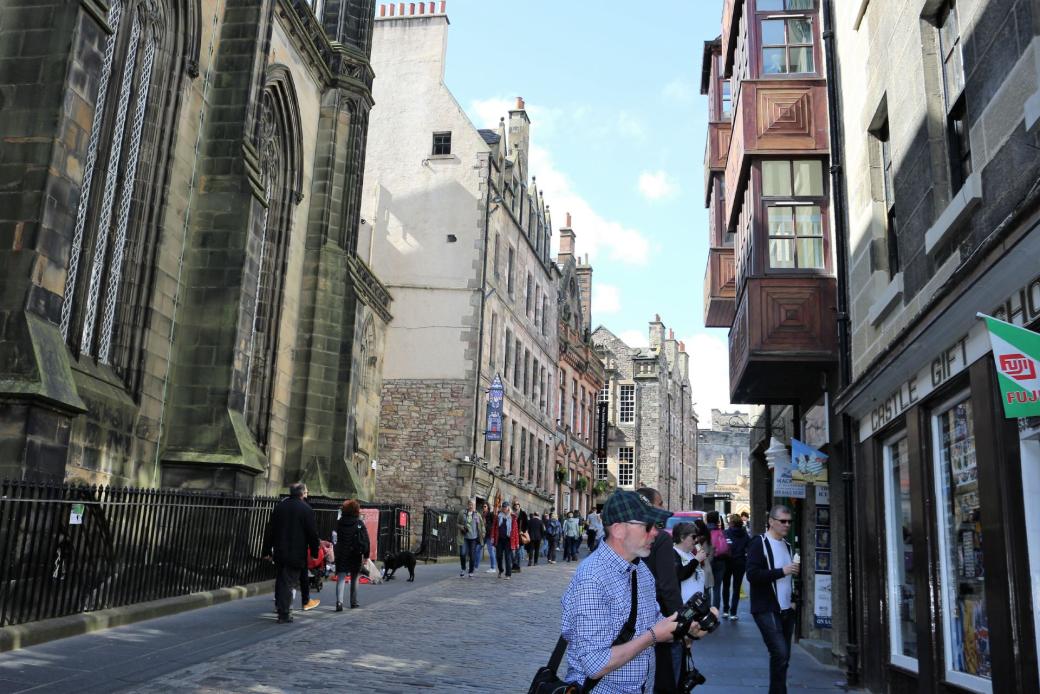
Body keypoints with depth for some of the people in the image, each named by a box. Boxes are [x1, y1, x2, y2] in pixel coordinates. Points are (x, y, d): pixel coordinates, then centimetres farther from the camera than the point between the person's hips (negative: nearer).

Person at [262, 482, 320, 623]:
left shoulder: (279, 506, 8)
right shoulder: (306, 509, -7)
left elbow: (269, 530, 11)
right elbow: (313, 533, -6)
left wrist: (267, 550, 17)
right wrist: (314, 552, 3)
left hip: (279, 552, 5)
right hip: (297, 553, -5)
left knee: (280, 581, 15)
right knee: (288, 582, -3)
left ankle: (279, 606, 22)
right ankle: (284, 614, -2)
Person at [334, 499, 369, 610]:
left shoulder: (339, 523, 0)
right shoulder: (359, 523, -7)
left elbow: (337, 538, 9)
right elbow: (365, 540, -9)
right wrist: (366, 555, -4)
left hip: (341, 555, 1)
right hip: (356, 555, -1)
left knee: (341, 578, -2)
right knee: (354, 579, 15)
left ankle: (339, 601, -20)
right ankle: (353, 602, 20)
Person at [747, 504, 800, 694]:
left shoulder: (787, 545, 15)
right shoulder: (759, 543, -8)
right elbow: (752, 574, -19)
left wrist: (793, 600, 16)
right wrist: (782, 571, -22)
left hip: (786, 610, 8)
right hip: (767, 610, -8)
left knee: (784, 656, 9)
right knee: (780, 653, -17)